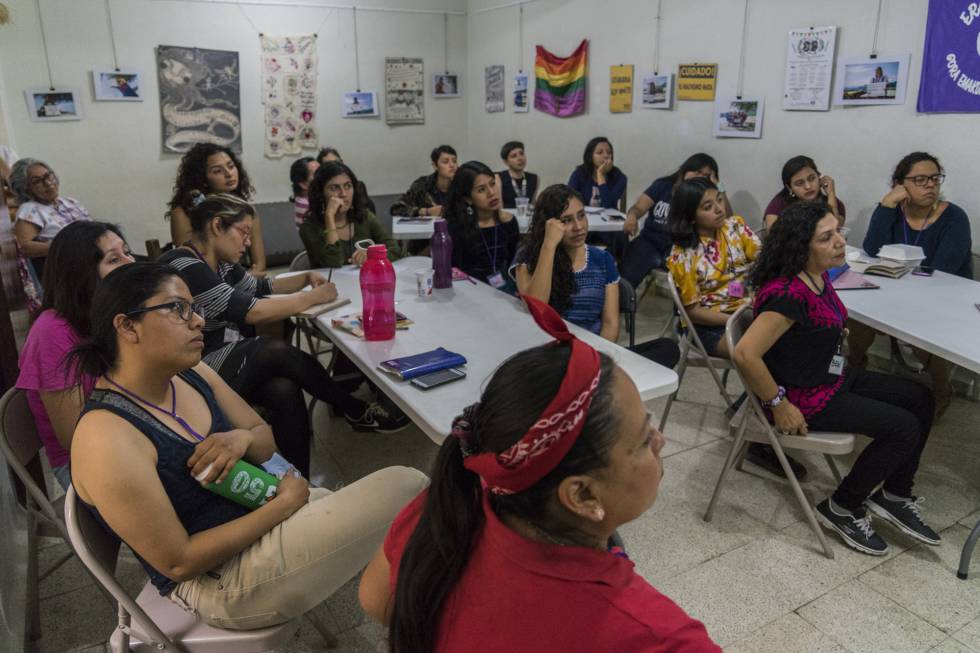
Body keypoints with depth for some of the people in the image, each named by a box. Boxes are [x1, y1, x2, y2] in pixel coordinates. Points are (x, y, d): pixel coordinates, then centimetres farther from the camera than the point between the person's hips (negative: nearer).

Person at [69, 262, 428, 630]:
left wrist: (242, 439, -15)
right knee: (405, 488, -15)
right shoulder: (108, 439, -24)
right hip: (222, 579, -7)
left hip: (263, 510, 8)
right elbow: (179, 562, -22)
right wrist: (285, 504, -21)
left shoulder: (191, 374, -2)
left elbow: (265, 442, 9)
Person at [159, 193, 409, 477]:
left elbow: (261, 288, 25)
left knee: (284, 390, -20)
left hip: (227, 362, 8)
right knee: (277, 351, -22)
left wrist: (306, 278, 8)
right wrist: (314, 297, -15)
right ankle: (355, 412, -3)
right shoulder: (183, 267, -20)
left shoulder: (219, 264, 10)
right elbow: (252, 311, -25)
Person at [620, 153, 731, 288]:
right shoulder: (663, 185, 9)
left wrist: (718, 187, -8)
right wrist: (632, 217, -26)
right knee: (624, 280, -27)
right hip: (650, 243, 0)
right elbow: (639, 207, -1)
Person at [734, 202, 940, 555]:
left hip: (833, 377, 10)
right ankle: (842, 509, 8)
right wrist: (779, 405, -27)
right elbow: (745, 354, -39)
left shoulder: (818, 276, -1)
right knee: (904, 428, -11)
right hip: (805, 396, -10)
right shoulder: (788, 294, -32)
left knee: (920, 399, 10)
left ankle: (893, 496, 23)